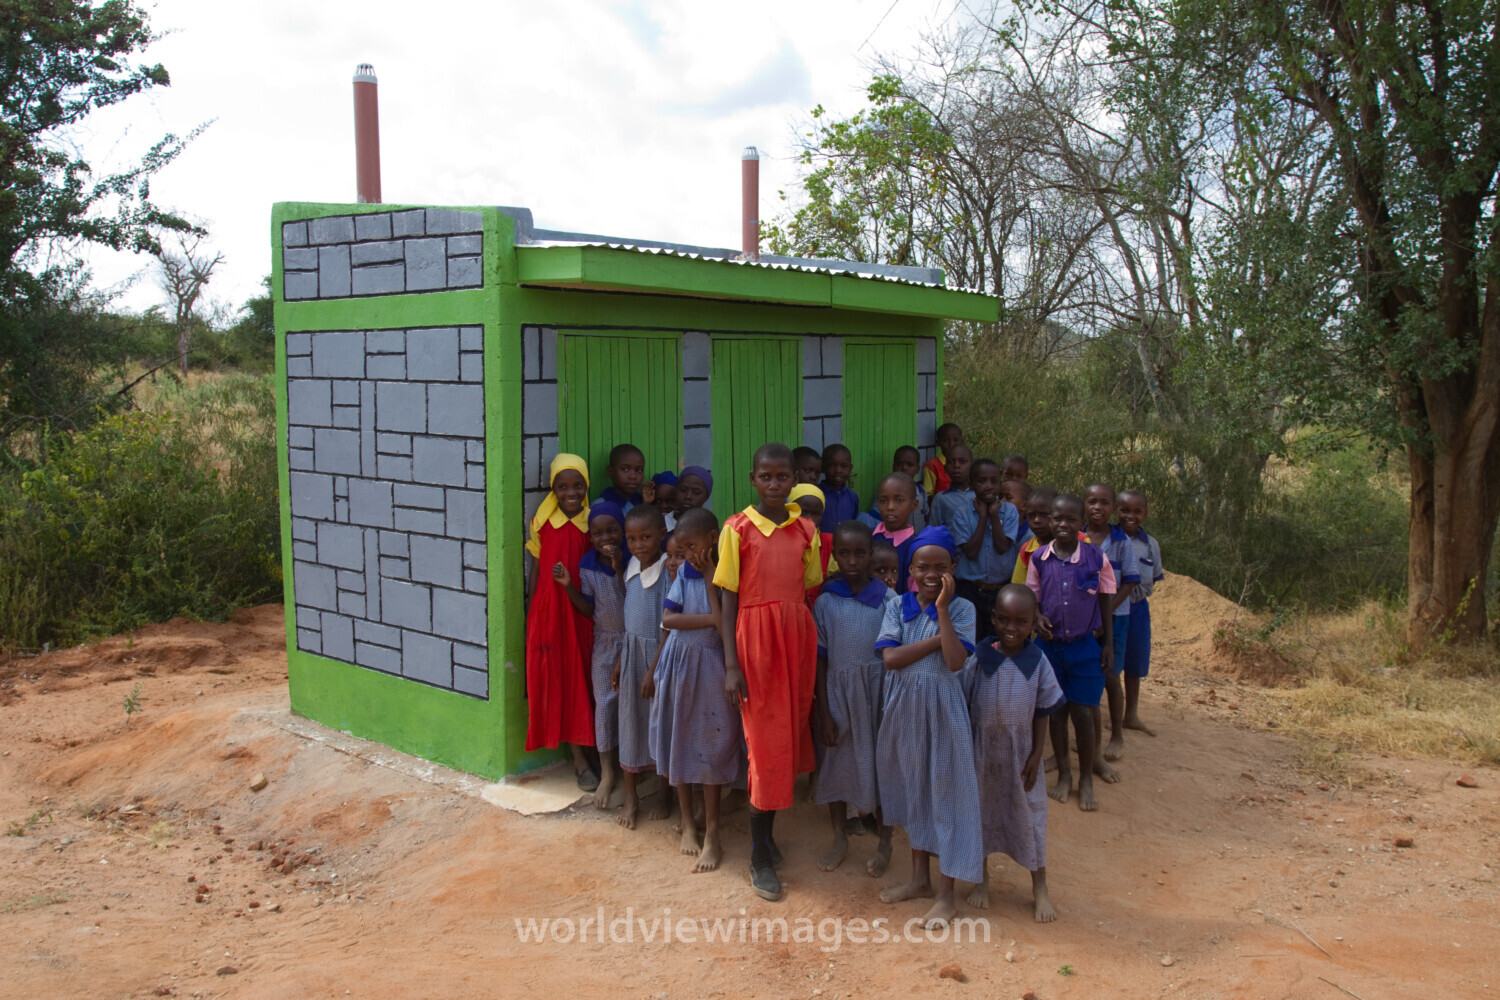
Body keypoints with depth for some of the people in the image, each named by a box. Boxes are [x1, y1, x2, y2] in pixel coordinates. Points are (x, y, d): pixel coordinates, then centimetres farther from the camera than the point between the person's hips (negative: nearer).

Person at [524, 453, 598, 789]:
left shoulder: (594, 522, 1)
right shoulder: (542, 522, 2)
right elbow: (536, 569, 6)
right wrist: (531, 615, 5)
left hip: (584, 609, 0)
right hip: (549, 608, 0)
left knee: (584, 678, 4)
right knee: (560, 679, 2)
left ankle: (591, 753, 18)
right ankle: (580, 760, 10)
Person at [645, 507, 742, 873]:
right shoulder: (685, 572, 1)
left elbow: (725, 622, -23)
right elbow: (668, 620, -3)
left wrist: (710, 576, -21)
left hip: (709, 667, -4)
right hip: (677, 663, 5)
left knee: (709, 749, 2)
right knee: (678, 743, 12)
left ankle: (711, 835, 12)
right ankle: (687, 822, 28)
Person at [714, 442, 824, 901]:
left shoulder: (806, 529, 7)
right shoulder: (737, 529, -3)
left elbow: (811, 588, 10)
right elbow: (728, 597, -3)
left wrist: (814, 650, 6)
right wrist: (731, 664, -8)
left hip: (798, 637, 4)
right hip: (755, 636, -4)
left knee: (790, 735, 9)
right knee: (766, 744, -1)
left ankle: (767, 831, 29)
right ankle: (760, 857, 11)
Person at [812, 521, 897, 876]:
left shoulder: (888, 599, -7)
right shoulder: (826, 602, -3)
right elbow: (820, 659, -1)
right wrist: (824, 713, -3)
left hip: (877, 691, -1)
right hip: (838, 691, 2)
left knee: (879, 764, 8)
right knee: (836, 764, 13)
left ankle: (884, 842, 29)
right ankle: (840, 840, 33)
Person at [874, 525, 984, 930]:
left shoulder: (961, 609, -6)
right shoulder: (898, 606, 0)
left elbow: (955, 661, -20)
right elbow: (890, 658, -13)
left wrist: (942, 610, -20)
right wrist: (939, 638, -17)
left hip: (943, 709, -3)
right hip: (904, 707, 3)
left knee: (946, 793, 2)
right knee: (912, 790, 15)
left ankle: (945, 893, 15)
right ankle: (920, 877, 33)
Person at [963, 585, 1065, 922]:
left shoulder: (1037, 662, -11)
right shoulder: (980, 658, -13)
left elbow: (1042, 713, -3)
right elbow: (963, 704, -5)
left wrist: (1036, 755, -5)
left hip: (1021, 749, 0)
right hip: (983, 749, 0)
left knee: (1029, 812, 9)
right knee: (982, 809, 14)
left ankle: (1040, 889, 25)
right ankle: (982, 879, 35)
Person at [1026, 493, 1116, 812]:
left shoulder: (1096, 558, -7)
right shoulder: (1039, 558, -3)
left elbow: (1105, 603, 2)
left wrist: (1107, 644, 2)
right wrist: (1038, 618, -15)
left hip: (1086, 645, -2)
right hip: (1050, 644, 2)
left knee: (1082, 712, 0)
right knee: (1057, 710, 11)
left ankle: (1086, 780, 18)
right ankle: (1063, 774, 27)